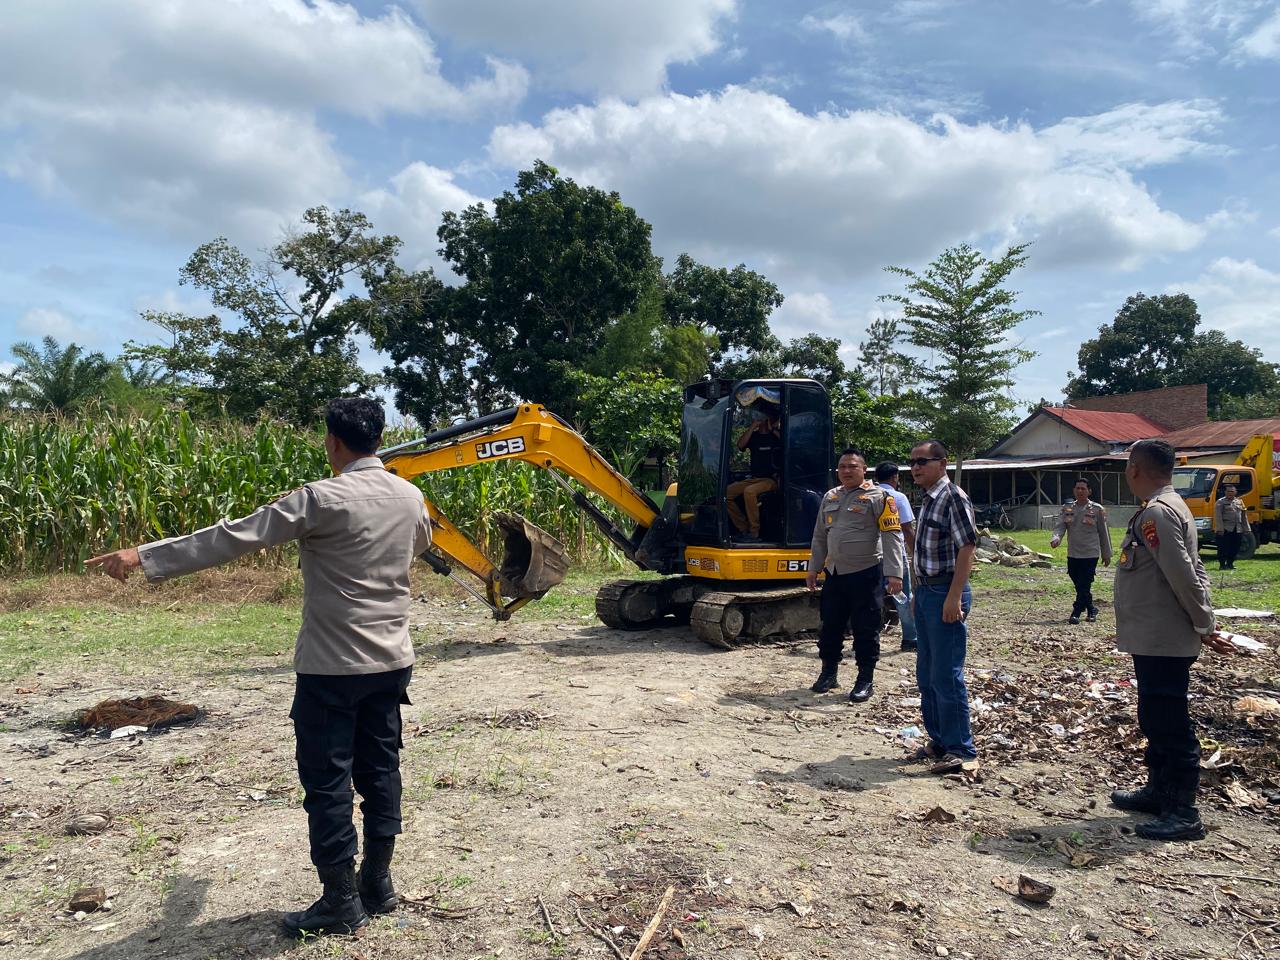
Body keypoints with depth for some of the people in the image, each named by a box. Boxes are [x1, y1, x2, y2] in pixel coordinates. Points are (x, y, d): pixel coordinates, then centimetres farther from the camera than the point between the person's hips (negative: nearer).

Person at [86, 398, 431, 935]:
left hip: (333, 666, -6)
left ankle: (341, 902, 15)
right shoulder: (410, 496, 3)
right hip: (392, 660, 6)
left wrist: (146, 557, -13)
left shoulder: (324, 499, -16)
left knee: (327, 781, 6)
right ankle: (378, 885, 25)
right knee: (381, 770, 14)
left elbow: (235, 537, -18)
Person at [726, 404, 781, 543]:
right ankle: (743, 529, -4)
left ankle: (754, 533, -25)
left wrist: (772, 429, -10)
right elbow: (740, 445, -5)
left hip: (772, 479, -6)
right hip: (754, 478, 6)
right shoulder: (753, 436, 15)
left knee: (749, 491, -34)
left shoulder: (776, 435, 4)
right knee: (727, 492, -11)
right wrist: (753, 426, -6)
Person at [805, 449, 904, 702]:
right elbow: (820, 537, 19)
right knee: (830, 625, 12)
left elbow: (892, 536, -12)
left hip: (866, 574, -6)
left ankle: (865, 680, 15)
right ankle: (828, 672, 27)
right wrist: (813, 568, 17)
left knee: (865, 629, 2)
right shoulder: (830, 498, 13)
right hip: (835, 574, 6)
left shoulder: (878, 497, -7)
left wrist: (893, 572, -19)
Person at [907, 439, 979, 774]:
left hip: (945, 592, -9)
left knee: (946, 675, -4)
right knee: (926, 674, 15)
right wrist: (919, 593, 17)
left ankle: (961, 751, 7)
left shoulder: (953, 497, -12)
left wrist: (954, 597, -22)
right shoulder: (927, 500, 14)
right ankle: (939, 742, 27)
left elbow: (967, 548, -18)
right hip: (926, 591, 9)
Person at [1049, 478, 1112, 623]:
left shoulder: (1097, 509, -3)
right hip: (1072, 554, 4)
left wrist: (1106, 554, 4)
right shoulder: (1067, 508, 6)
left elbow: (1103, 533, 2)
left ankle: (1076, 613, -2)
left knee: (1084, 586, -6)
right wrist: (1056, 538, -26)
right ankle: (1091, 610, 31)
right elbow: (1060, 526, -4)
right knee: (1079, 586, 13)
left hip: (1090, 554, -4)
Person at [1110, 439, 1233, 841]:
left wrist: (1204, 626, -13)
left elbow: (1184, 577, -23)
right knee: (1156, 720, 21)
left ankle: (1184, 813, 6)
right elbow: (1194, 572, 15)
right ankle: (1159, 791, 34)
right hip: (1155, 640, 11)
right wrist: (1205, 623, 11)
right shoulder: (1169, 507, 14)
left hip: (1162, 642, -11)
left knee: (1170, 725, -2)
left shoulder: (1156, 513, -20)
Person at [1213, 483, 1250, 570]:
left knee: (1235, 548, 7)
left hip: (1237, 530, 5)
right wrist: (1220, 529, -16)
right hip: (1225, 530, -5)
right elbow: (1218, 517, -8)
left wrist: (1246, 529, 12)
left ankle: (1230, 563, 19)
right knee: (1223, 548, -5)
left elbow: (1244, 516, 19)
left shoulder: (1240, 502, 18)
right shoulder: (1220, 502, 0)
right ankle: (1222, 564, 1)